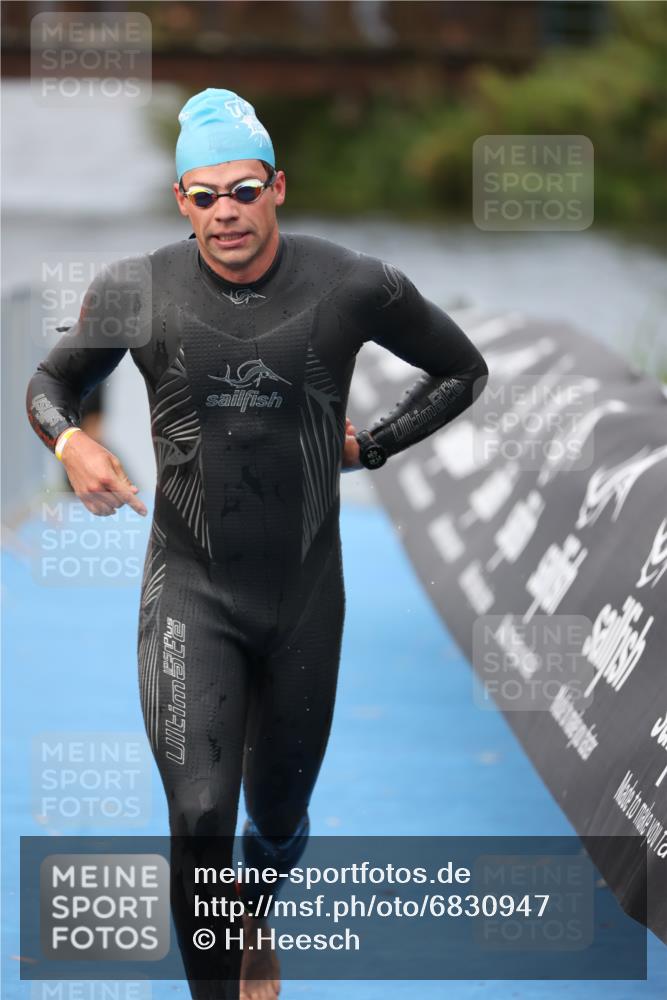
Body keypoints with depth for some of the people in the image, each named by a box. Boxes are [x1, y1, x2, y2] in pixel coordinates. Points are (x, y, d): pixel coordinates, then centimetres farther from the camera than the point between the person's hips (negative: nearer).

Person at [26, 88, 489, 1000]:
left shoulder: (354, 288, -7)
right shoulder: (136, 292, -7)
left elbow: (462, 371, 10)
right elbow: (52, 383, 9)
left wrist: (369, 446, 1)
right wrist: (70, 443, -13)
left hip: (306, 591, 2)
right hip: (191, 590, -2)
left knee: (280, 817, 17)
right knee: (199, 816, -18)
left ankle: (253, 919, 51)